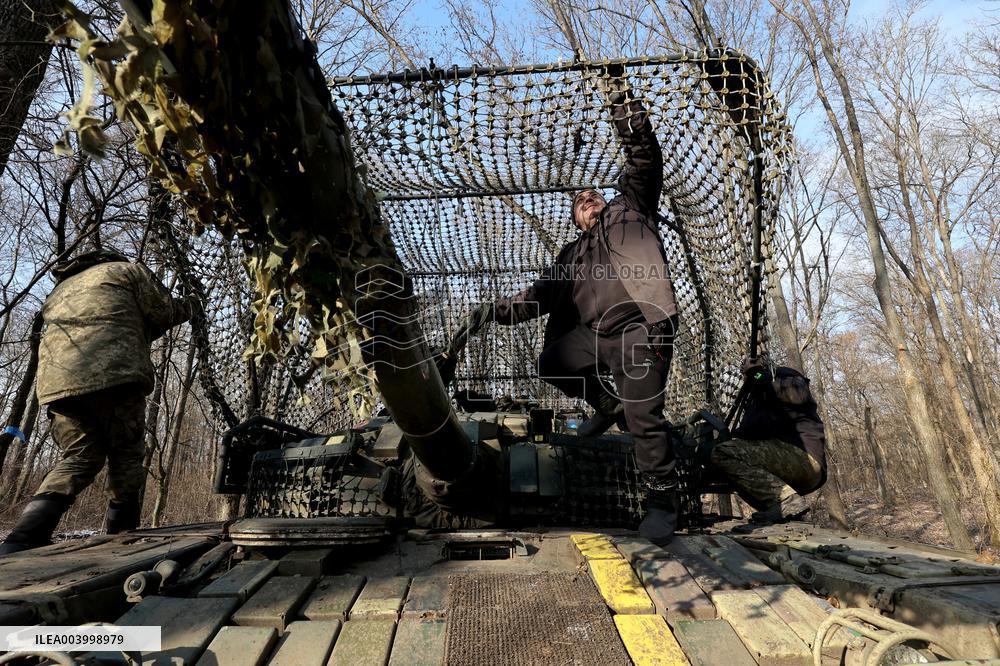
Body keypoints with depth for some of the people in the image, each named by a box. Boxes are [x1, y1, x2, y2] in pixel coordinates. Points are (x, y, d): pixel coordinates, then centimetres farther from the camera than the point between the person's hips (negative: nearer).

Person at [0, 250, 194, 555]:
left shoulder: (60, 291, 37)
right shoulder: (126, 269, 18)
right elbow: (165, 313, 10)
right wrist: (184, 307, 31)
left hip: (57, 381, 6)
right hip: (115, 375, -6)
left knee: (79, 458, 10)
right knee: (125, 456, 6)